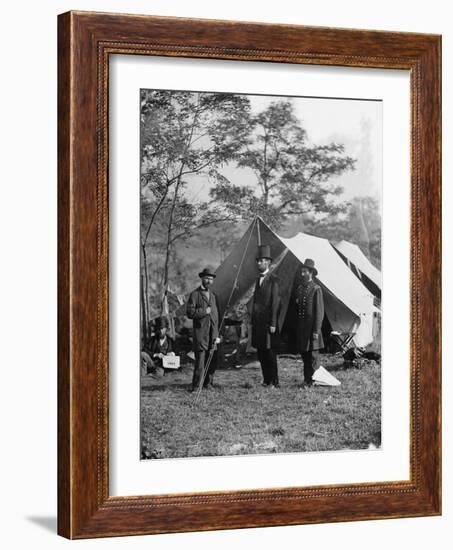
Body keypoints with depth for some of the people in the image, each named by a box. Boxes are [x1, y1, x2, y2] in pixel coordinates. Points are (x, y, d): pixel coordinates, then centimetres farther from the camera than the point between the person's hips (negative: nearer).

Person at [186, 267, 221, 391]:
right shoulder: (195, 294, 0)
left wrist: (217, 335, 14)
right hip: (200, 333, -5)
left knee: (212, 362, 4)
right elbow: (190, 313, -9)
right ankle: (196, 387, -7)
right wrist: (204, 311, -12)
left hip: (213, 333, 5)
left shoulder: (213, 295, 18)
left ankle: (208, 385, 14)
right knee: (200, 361, -10)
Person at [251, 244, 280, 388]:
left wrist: (273, 324, -15)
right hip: (258, 322, 8)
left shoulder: (273, 280, -8)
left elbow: (275, 303, -12)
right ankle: (266, 380, 17)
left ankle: (274, 382, 2)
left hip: (268, 322, -8)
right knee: (260, 352, 9)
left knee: (270, 352, -4)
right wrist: (253, 321, 14)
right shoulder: (258, 280, 16)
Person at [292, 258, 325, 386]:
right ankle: (306, 380, 20)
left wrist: (316, 331, -16)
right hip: (301, 326, 7)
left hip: (311, 325, -7)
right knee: (304, 355, 12)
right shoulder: (299, 287, 11)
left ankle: (313, 381, 3)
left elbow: (319, 312, -12)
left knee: (313, 355, -2)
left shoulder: (316, 289, -10)